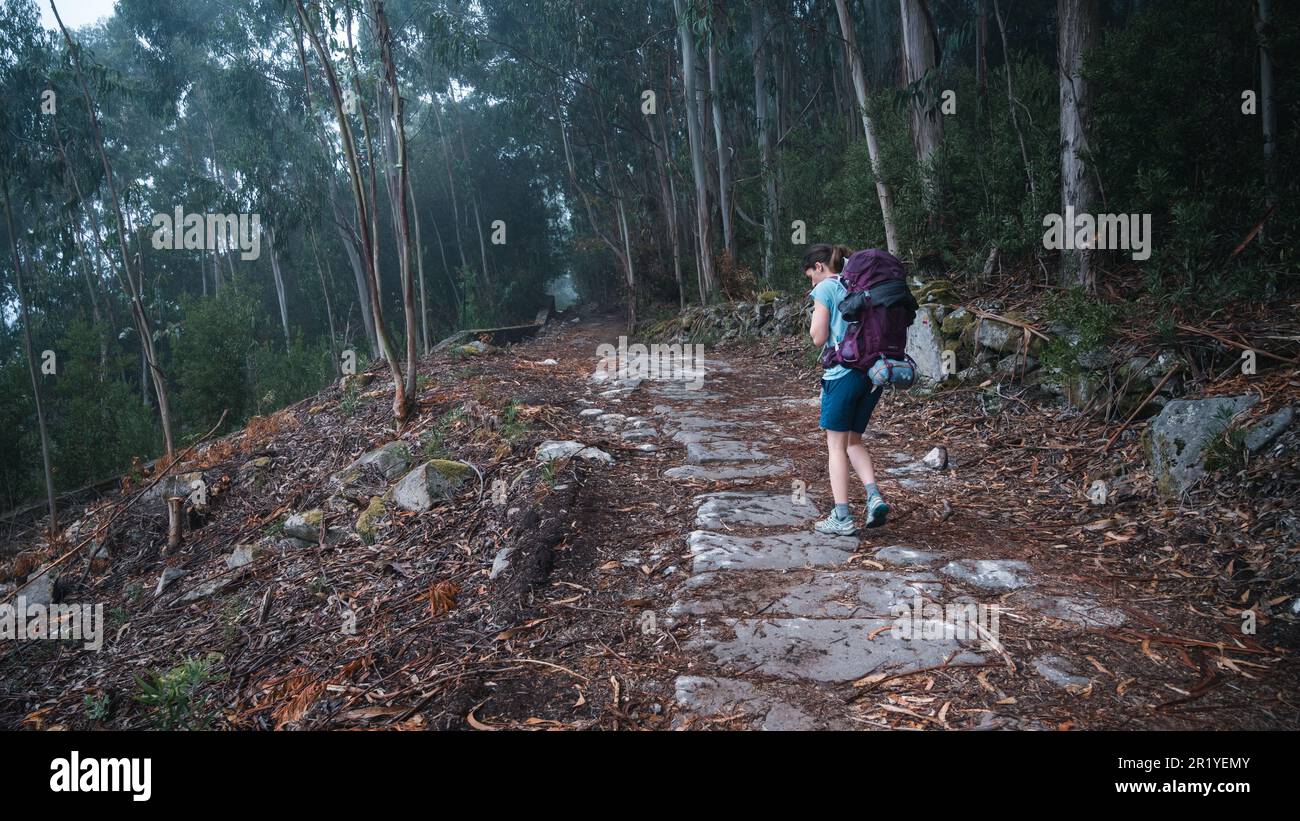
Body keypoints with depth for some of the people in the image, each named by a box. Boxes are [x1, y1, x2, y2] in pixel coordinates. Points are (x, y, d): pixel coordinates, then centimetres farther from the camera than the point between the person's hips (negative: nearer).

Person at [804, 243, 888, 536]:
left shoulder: (825, 289, -4)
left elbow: (819, 338, -8)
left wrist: (815, 319, 9)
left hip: (843, 373, -6)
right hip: (873, 372, 6)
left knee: (836, 445, 2)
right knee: (853, 441, 18)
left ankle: (842, 518, 1)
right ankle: (874, 497, -2)